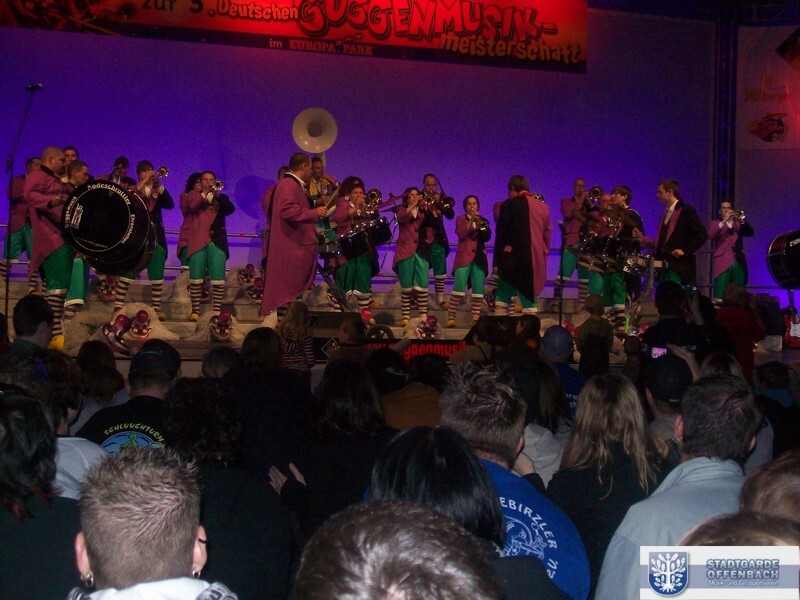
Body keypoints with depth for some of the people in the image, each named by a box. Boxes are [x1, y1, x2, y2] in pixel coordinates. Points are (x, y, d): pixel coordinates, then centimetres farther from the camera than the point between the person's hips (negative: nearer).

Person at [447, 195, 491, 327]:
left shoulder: (483, 220, 17)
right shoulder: (461, 219, 10)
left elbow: (487, 236, 0)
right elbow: (461, 234, -10)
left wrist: (479, 222, -9)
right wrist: (471, 219, -10)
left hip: (479, 257, 3)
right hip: (464, 256, -3)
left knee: (478, 289, -3)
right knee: (459, 287, -14)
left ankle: (475, 318, 2)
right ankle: (451, 317, -12)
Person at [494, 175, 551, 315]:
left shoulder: (509, 205, -5)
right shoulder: (543, 206, 8)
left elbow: (501, 235, -5)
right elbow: (547, 236, 11)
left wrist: (497, 261, 0)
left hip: (513, 259, -4)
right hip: (536, 260, 4)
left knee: (502, 298, 7)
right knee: (529, 297, 6)